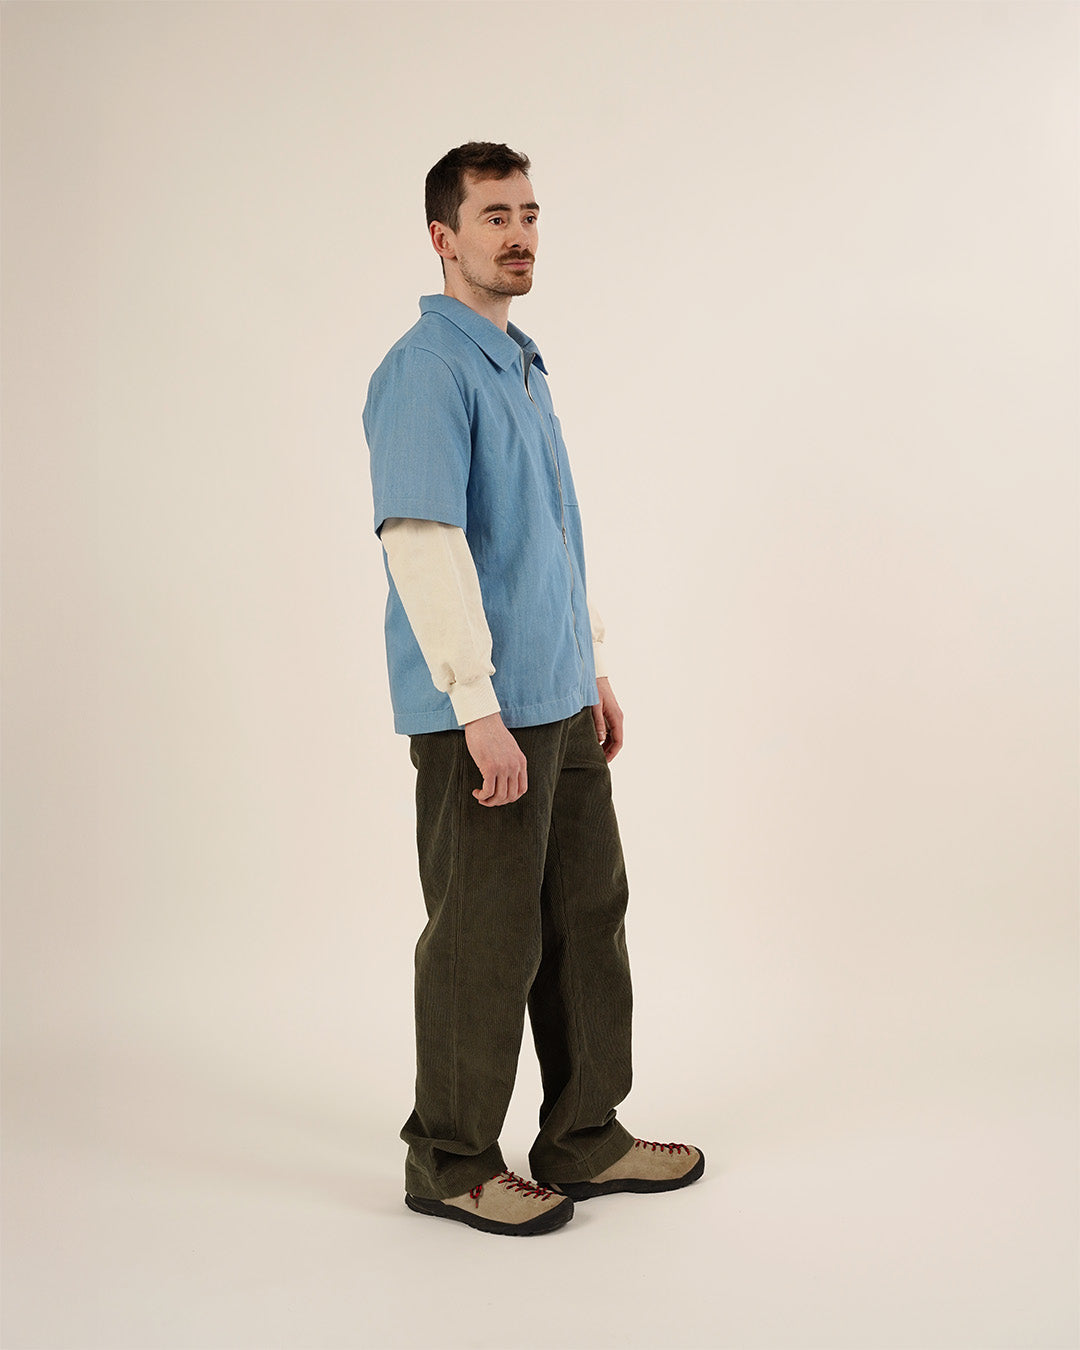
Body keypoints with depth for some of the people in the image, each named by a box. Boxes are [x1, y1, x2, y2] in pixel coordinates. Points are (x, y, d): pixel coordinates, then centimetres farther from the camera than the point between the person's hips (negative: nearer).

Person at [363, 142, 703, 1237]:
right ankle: (451, 1163, 17)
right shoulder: (425, 371, -13)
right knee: (485, 938, 1)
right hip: (483, 714, -9)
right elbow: (423, 543, -22)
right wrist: (481, 710, -25)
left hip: (559, 700, 9)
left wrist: (593, 673, 20)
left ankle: (585, 1137, 28)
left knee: (587, 916, 14)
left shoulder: (521, 365, 17)